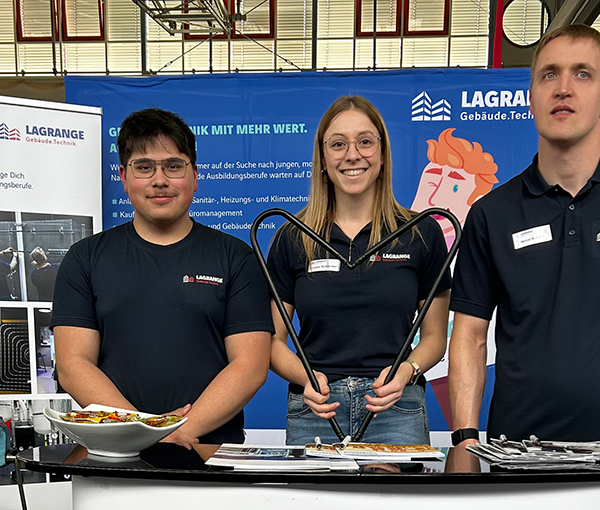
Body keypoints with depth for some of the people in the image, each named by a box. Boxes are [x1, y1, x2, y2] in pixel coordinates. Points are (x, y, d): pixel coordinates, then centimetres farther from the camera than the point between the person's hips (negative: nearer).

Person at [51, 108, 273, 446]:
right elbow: (73, 364, 3)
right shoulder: (86, 258, 11)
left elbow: (251, 365, 1)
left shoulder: (236, 257, 7)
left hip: (212, 447, -1)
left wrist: (184, 430, -12)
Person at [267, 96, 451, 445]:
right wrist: (305, 376, -12)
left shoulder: (422, 233, 3)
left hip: (396, 409, 0)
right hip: (314, 410, 1)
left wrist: (407, 370, -11)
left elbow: (435, 335, 9)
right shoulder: (292, 240, 5)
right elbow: (273, 340, 7)